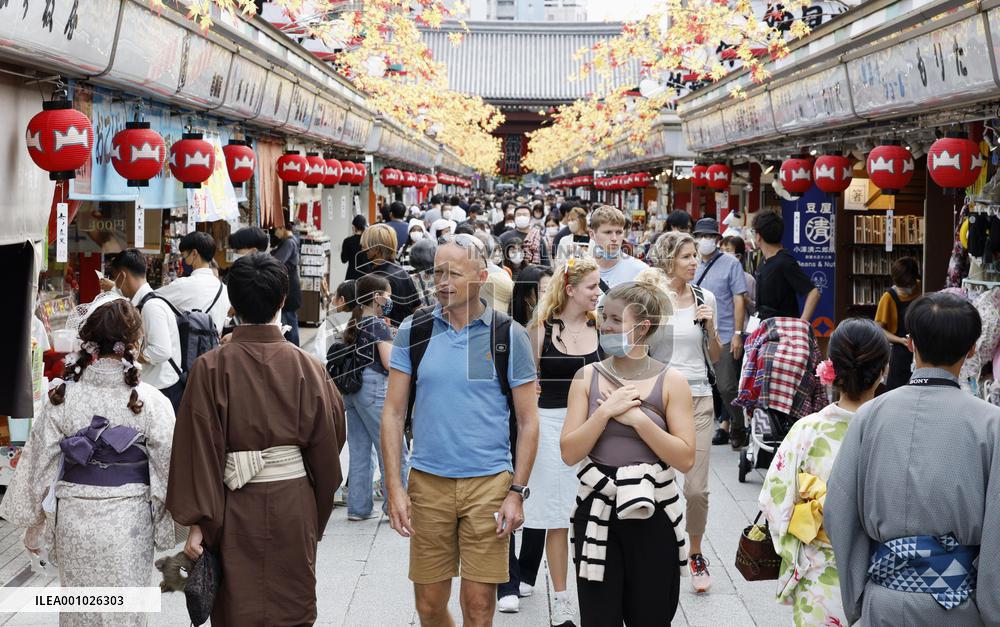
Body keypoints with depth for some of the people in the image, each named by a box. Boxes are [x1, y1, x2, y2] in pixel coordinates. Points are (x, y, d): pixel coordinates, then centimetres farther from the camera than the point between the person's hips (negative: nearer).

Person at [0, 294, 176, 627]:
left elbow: (39, 464, -2)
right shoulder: (150, 401, -13)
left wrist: (34, 527, 10)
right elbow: (169, 468, -8)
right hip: (129, 523, -1)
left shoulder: (62, 397, -9)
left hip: (73, 520, 1)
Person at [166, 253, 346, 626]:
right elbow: (327, 445, 2)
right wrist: (317, 518, 14)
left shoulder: (211, 368, -9)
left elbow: (200, 449, -11)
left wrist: (197, 522, -6)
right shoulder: (307, 367, -4)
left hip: (236, 510, -1)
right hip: (293, 505, 1)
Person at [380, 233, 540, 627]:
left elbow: (528, 421, 2)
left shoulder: (509, 335, -1)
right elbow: (393, 412, 4)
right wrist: (394, 487, -4)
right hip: (427, 481, 2)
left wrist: (517, 492, -6)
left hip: (489, 481, -2)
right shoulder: (414, 331, 3)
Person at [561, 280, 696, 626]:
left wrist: (637, 418, -15)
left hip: (652, 515, -1)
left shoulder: (670, 381, -3)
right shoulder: (587, 377, 2)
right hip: (596, 515, 1)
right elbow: (569, 453, -4)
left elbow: (685, 459, -9)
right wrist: (606, 411, -14)